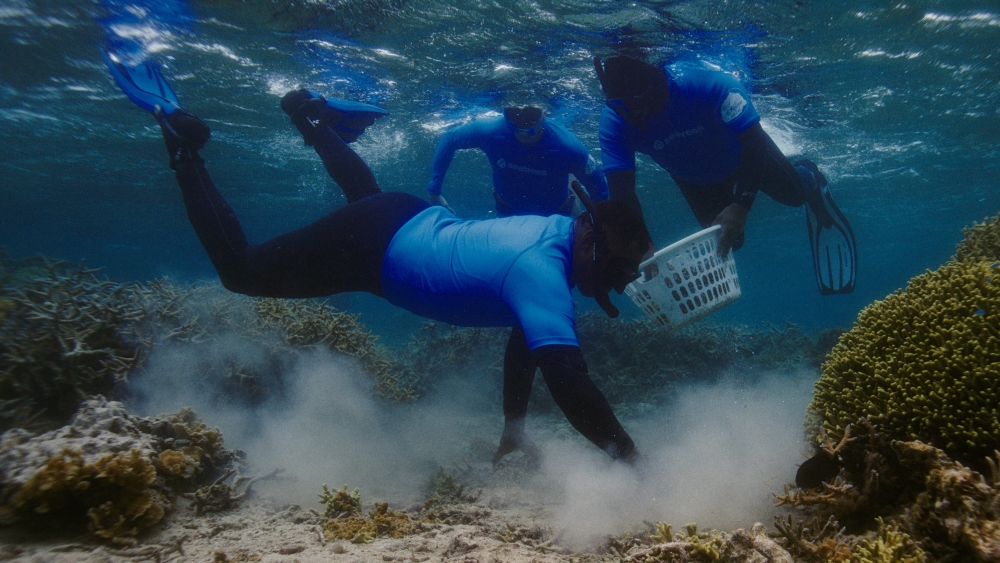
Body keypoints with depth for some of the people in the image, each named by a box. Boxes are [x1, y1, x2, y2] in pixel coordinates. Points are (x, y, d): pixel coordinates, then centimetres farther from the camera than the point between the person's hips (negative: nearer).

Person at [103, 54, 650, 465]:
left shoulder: (562, 227, -6)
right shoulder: (542, 273, -34)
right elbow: (568, 380, -42)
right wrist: (628, 456, -37)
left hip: (412, 221, 8)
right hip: (372, 247, -8)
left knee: (368, 195, 42)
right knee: (239, 269, 7)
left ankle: (310, 115, 52)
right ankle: (180, 139, 14)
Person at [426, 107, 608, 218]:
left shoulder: (567, 148, -37)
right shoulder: (490, 131, -32)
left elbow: (600, 191, -22)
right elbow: (448, 140, -12)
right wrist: (433, 191, -11)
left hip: (553, 217, -1)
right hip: (508, 213, 2)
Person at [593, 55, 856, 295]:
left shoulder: (707, 85, -42)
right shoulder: (615, 120, -35)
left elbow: (753, 142, -42)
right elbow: (621, 191, -38)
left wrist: (740, 207, -54)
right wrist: (642, 247, -51)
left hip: (740, 152, -3)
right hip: (694, 179, 3)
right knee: (727, 240, 13)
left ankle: (808, 179, 45)